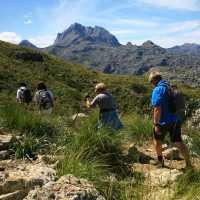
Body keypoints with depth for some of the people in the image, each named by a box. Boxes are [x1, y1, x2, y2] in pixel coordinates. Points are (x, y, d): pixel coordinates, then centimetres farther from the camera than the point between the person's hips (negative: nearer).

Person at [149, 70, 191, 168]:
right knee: (178, 142, 12)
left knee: (157, 139, 17)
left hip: (164, 121, -6)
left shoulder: (157, 90, -16)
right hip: (176, 120, 6)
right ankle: (188, 163, 14)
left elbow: (157, 109, -24)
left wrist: (156, 124, -20)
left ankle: (160, 160, 29)